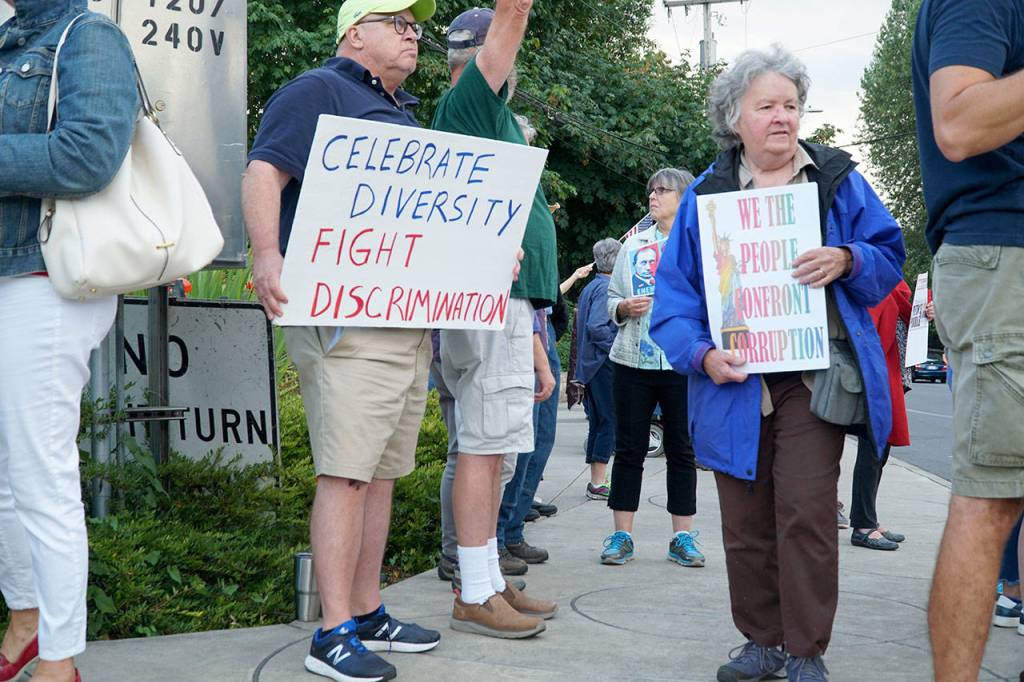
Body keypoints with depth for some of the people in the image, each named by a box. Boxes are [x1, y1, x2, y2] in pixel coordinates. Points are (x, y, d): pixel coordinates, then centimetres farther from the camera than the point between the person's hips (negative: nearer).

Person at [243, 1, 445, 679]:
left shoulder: (404, 115, 26)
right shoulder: (317, 92, 1)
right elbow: (263, 173, -12)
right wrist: (268, 254, -28)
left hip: (413, 317, 9)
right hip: (347, 319, -9)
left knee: (382, 471, 11)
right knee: (347, 471, -11)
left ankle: (368, 612, 19)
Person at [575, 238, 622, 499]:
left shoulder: (590, 287, 16)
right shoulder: (607, 288, -13)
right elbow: (596, 327, -22)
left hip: (589, 364, 9)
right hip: (605, 362, -9)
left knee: (598, 421, 12)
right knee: (610, 421, -6)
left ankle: (597, 479, 17)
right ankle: (598, 483, -7)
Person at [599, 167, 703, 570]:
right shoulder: (633, 244, 13)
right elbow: (611, 299, 15)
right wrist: (624, 308, -5)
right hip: (633, 360, 3)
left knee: (682, 449, 3)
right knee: (629, 448, 4)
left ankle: (683, 537, 11)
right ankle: (622, 536, 10)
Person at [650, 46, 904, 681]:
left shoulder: (837, 178, 8)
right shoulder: (705, 194, 8)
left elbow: (888, 256, 7)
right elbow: (674, 291, 4)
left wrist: (847, 260, -15)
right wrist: (700, 354, -12)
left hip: (815, 378, -2)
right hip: (736, 382, 2)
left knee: (806, 513, -9)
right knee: (745, 522, 7)